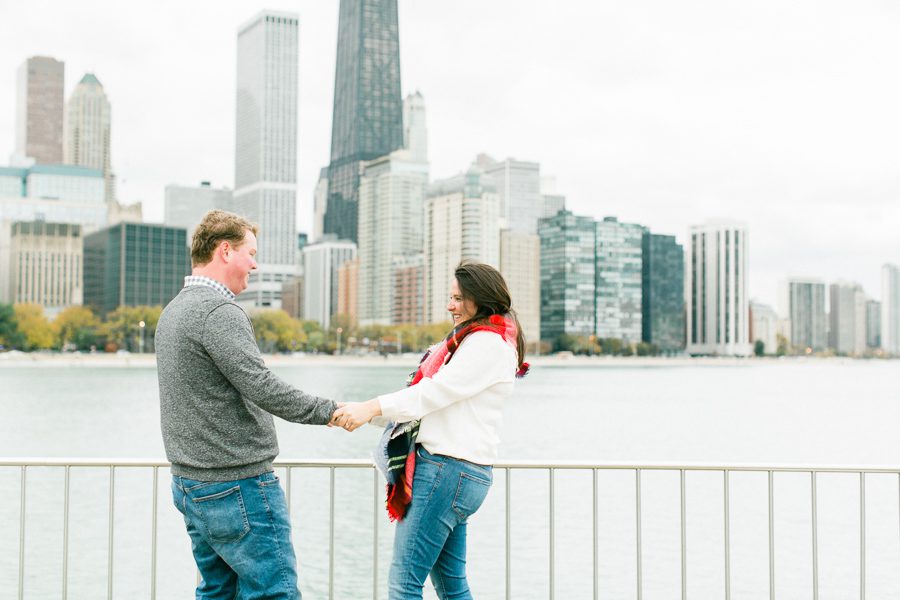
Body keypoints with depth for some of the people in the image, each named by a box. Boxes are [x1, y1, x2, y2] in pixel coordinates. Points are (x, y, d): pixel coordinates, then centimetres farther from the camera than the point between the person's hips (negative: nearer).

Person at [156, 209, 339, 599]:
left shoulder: (173, 311, 15)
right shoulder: (219, 312, -17)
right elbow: (262, 388, -24)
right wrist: (328, 411, -15)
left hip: (189, 485, 10)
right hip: (237, 486, -10)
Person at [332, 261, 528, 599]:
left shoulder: (489, 344, -9)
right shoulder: (474, 341, 23)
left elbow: (436, 391, -18)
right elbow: (432, 394, 19)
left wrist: (372, 408, -20)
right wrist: (368, 412, 9)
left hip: (450, 468, -11)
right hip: (454, 470, 11)